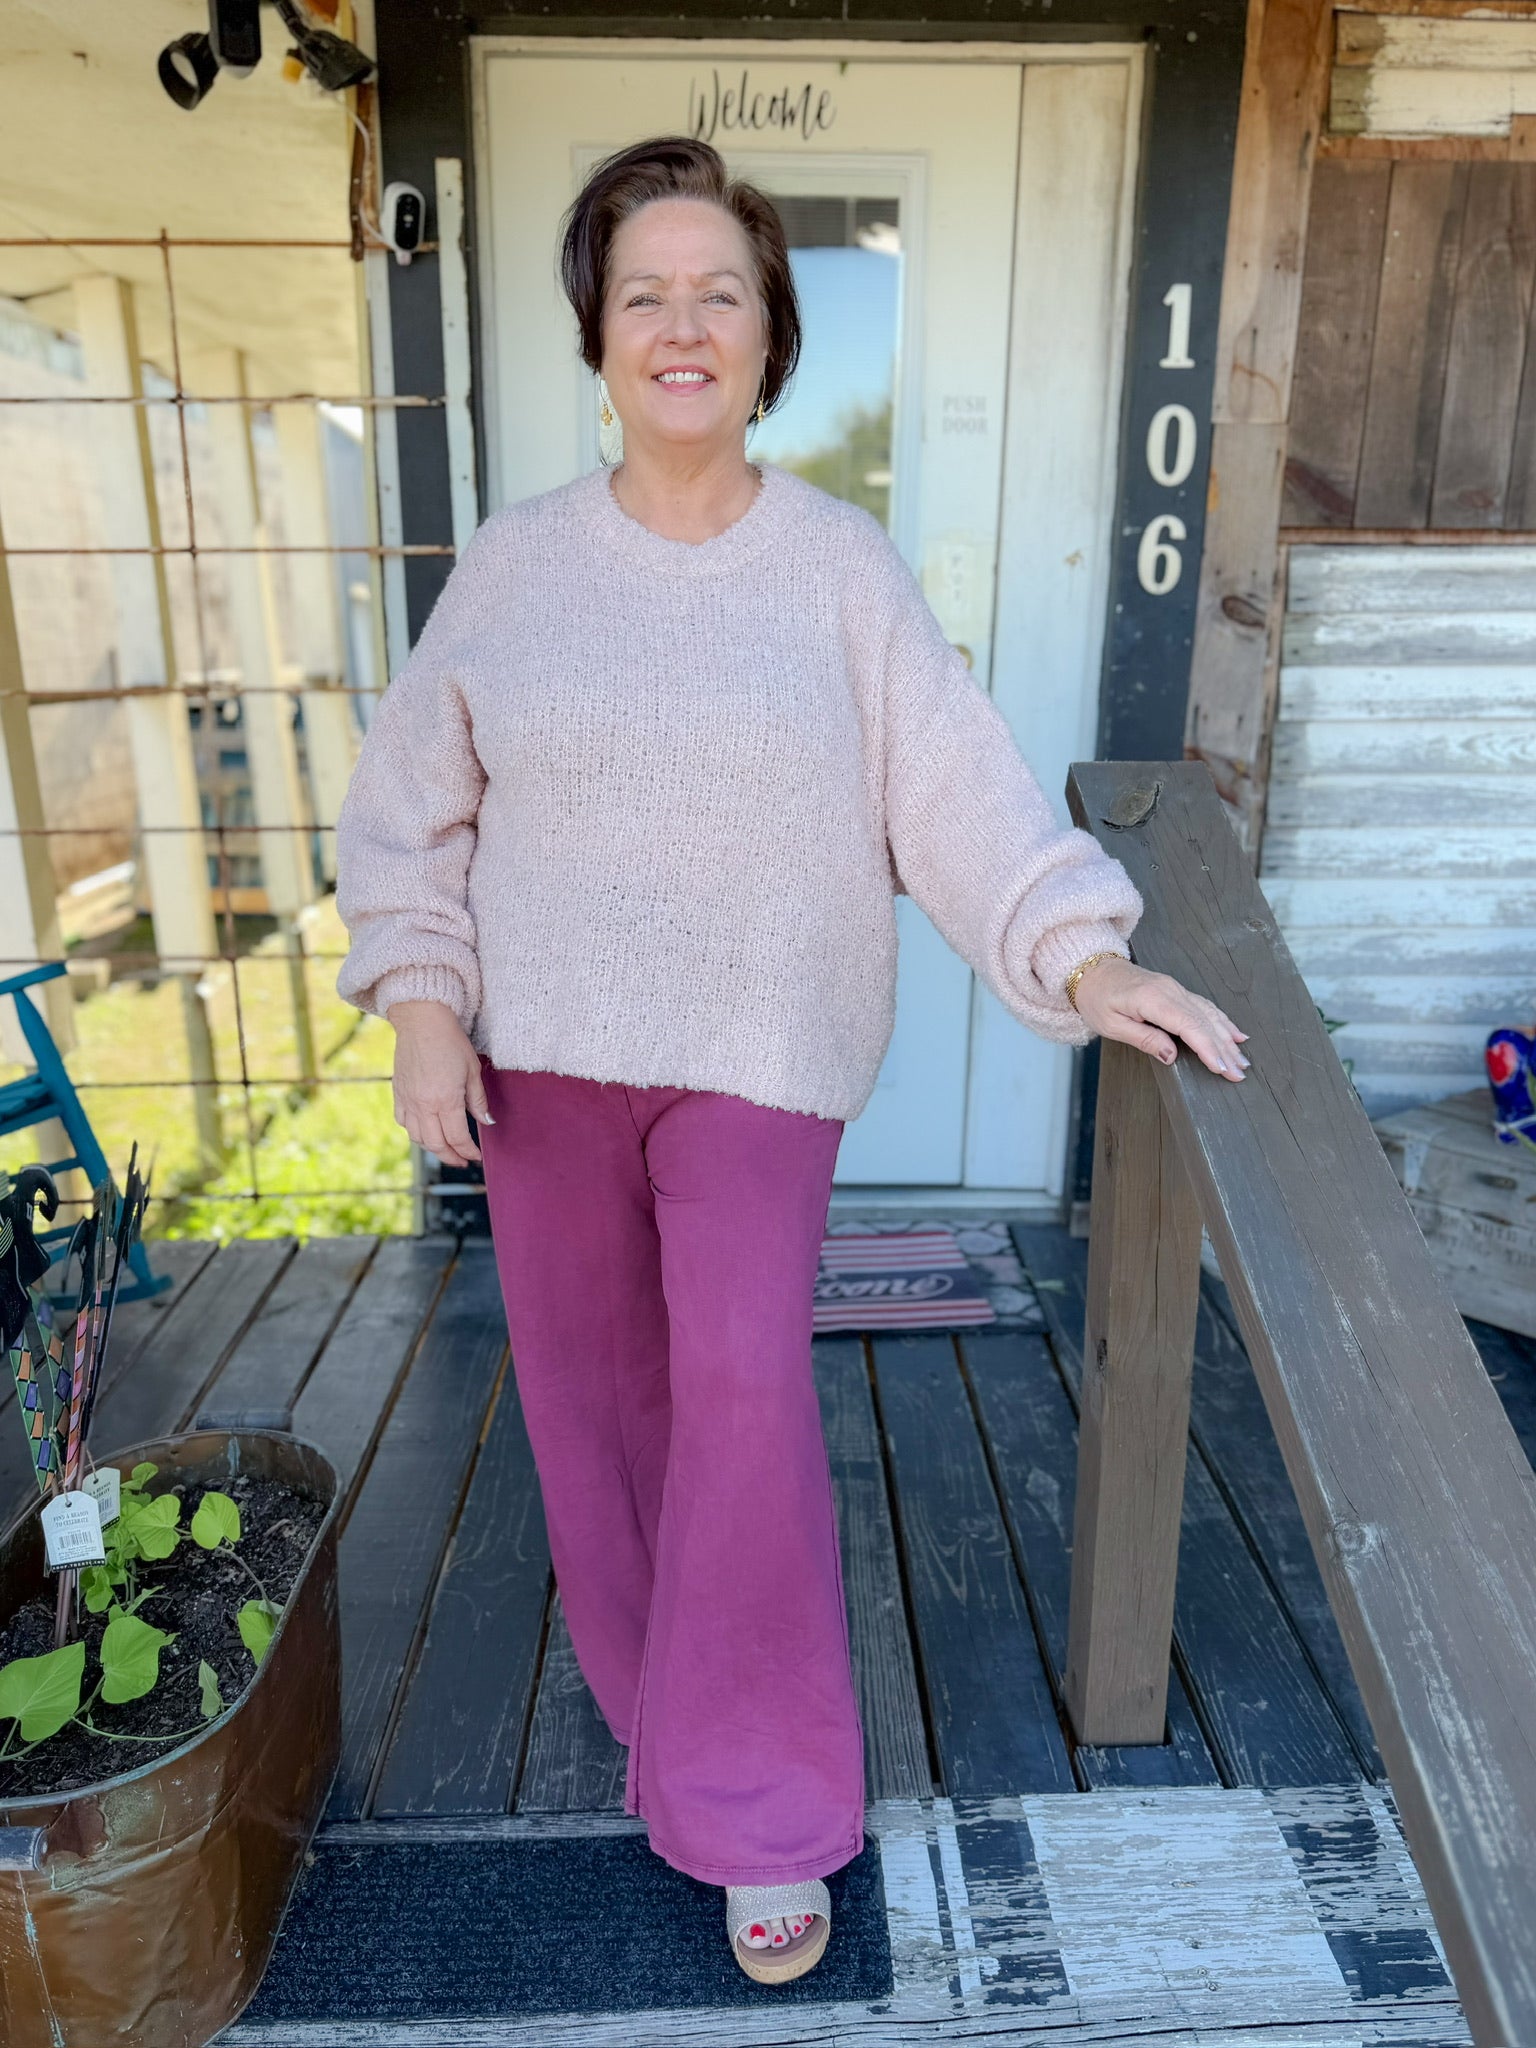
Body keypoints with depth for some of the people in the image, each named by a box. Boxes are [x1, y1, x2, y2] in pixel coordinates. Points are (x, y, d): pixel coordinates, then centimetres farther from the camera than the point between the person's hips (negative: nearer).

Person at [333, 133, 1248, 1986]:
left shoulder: (843, 567, 0)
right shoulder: (516, 562, 4)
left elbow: (959, 788, -3)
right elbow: (412, 809, 6)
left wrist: (1086, 962, -13)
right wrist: (424, 1010, -4)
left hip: (759, 1052, -2)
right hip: (542, 1058, 3)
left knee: (743, 1385, -14)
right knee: (592, 1395, 11)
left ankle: (762, 1818, 9)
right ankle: (655, 1704, 39)